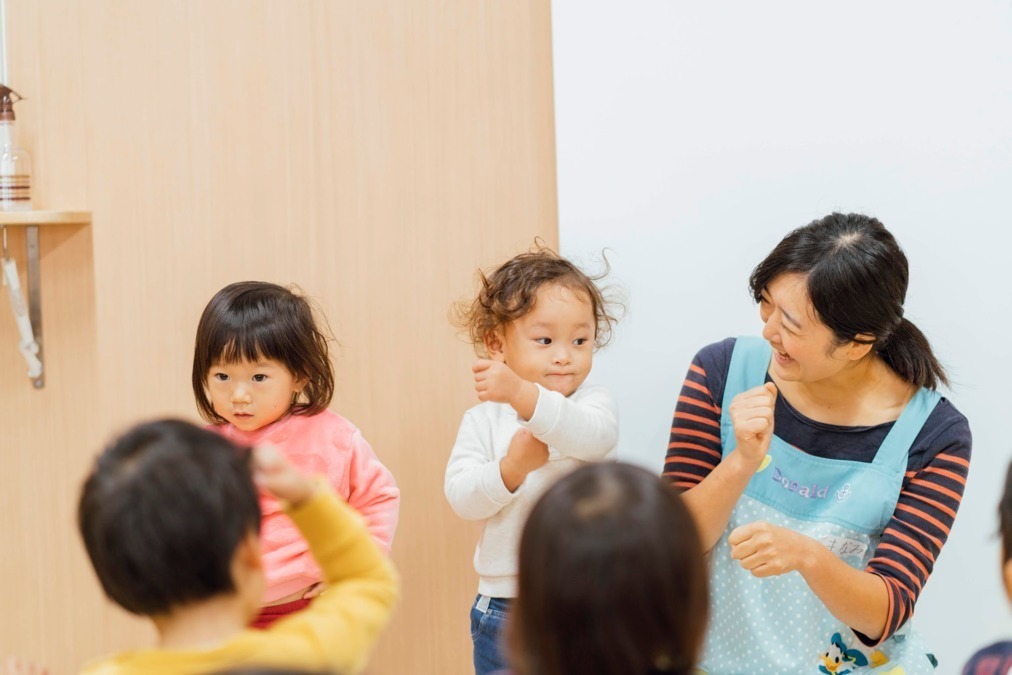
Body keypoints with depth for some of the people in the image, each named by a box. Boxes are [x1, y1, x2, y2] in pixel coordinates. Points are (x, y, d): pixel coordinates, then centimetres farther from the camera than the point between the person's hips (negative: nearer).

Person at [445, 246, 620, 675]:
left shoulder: (594, 404, -4)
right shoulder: (484, 419, 1)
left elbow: (593, 435, -28)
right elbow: (460, 497, -9)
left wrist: (523, 395, -44)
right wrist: (511, 468, -27)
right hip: (504, 604, 2)